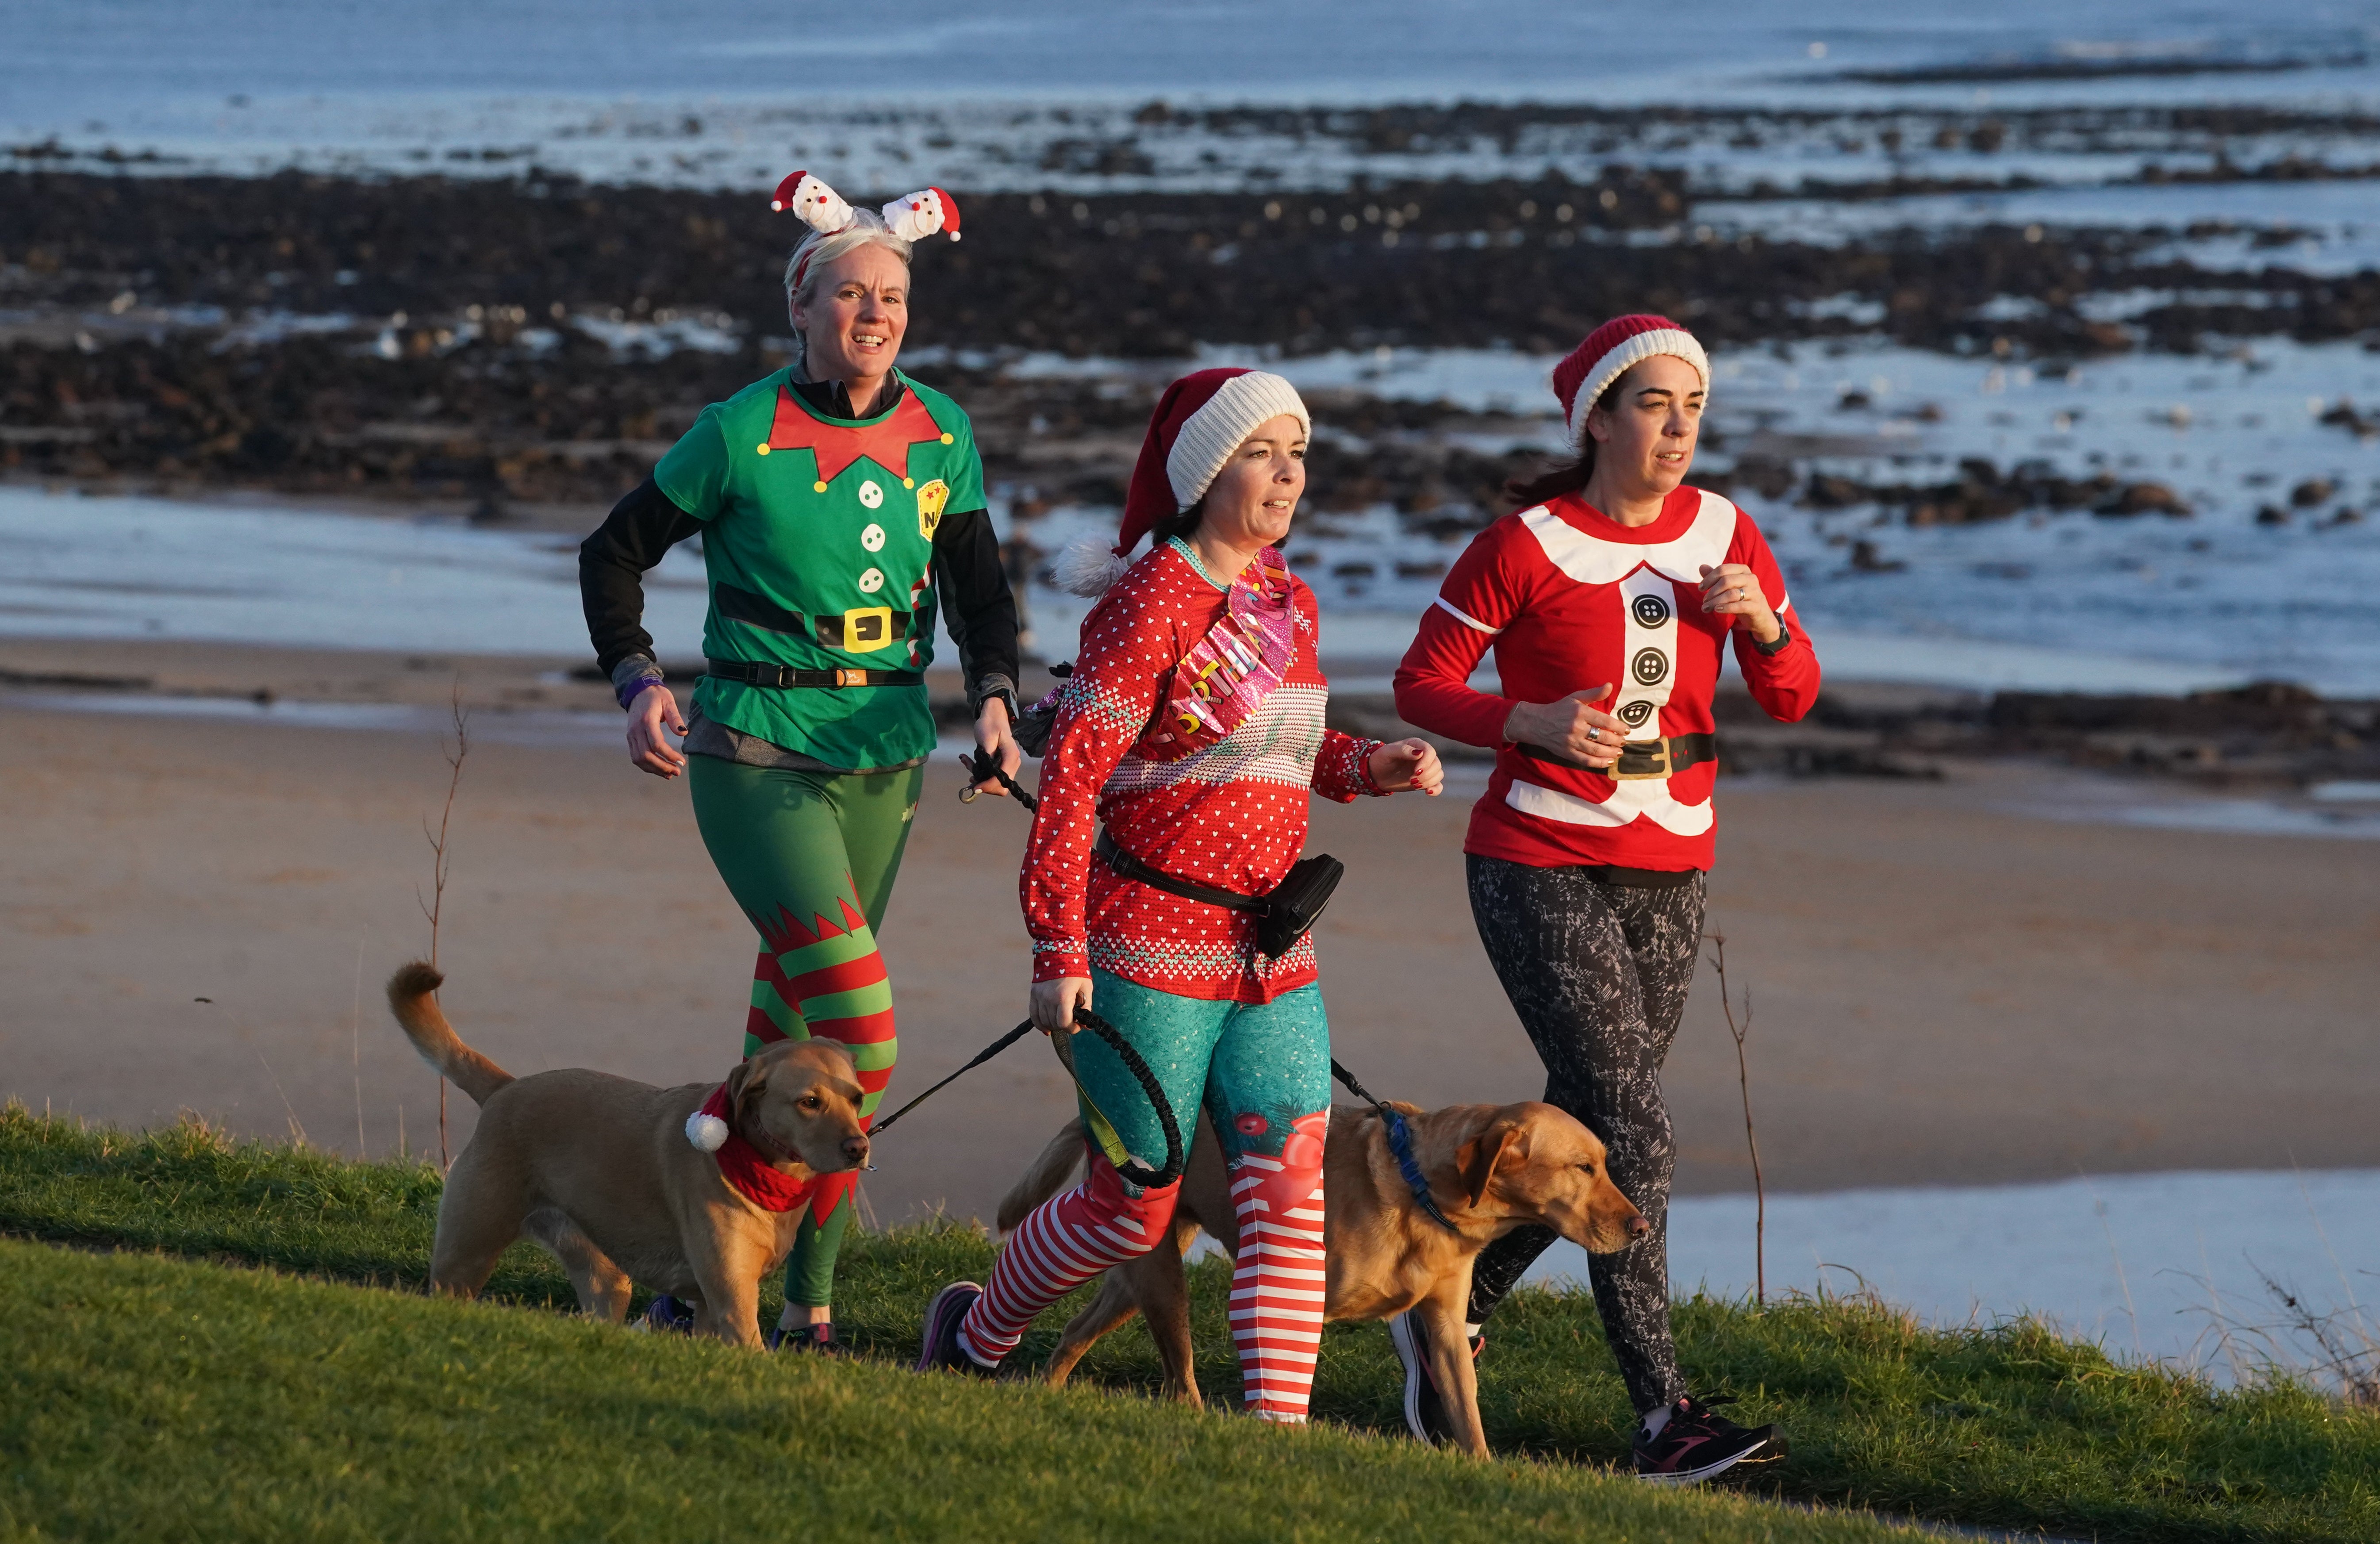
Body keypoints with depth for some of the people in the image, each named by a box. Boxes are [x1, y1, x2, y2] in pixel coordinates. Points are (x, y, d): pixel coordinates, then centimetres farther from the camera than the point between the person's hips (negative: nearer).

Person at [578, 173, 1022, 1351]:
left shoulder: (938, 438, 4)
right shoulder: (743, 434, -9)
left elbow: (980, 592, 15)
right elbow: (616, 553, 2)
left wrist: (994, 698, -3)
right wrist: (637, 682, -11)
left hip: (885, 757, 5)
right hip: (757, 754, -5)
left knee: (793, 1022, 13)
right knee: (859, 1037, -16)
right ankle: (804, 1297, -7)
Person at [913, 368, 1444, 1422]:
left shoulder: (1289, 603, 11)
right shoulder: (1151, 602, -13)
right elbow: (1072, 772, -15)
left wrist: (1371, 768, 7)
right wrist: (1059, 949, -20)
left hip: (1273, 955, 7)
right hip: (1153, 948, -7)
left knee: (1291, 1188, -6)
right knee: (1132, 1209, 3)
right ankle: (973, 1340, 29)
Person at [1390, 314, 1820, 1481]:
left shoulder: (1723, 533, 5)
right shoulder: (1525, 546, -10)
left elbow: (1792, 698, 6)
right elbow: (1421, 686, -5)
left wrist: (1763, 620, -15)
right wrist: (1532, 722, -22)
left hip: (1669, 877, 6)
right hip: (1540, 869, -6)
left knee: (1585, 1131, 11)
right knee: (1634, 1131, -14)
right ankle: (1664, 1417, -14)